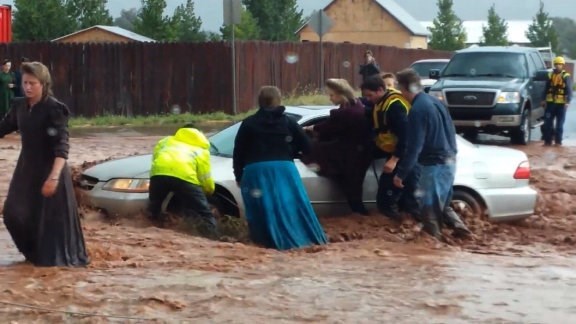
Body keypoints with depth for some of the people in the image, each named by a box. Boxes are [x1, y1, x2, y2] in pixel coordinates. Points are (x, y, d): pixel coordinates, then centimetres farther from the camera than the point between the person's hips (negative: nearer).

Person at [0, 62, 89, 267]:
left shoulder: (54, 109, -18)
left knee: (51, 217, 0)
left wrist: (54, 176, -36)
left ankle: (56, 257, 14)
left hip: (49, 169, -7)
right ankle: (34, 252, 31)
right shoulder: (20, 106, 2)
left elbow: (61, 146, -25)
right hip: (26, 168, 7)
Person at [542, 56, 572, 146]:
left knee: (560, 123, 3)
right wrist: (544, 100, 10)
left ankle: (558, 141, 8)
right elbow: (546, 88, 15)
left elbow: (569, 90, -6)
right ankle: (548, 140, 7)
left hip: (561, 103, -4)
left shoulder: (566, 76, -1)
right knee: (548, 122, 1)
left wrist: (568, 102, -15)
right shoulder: (551, 75, 11)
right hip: (550, 102, 4)